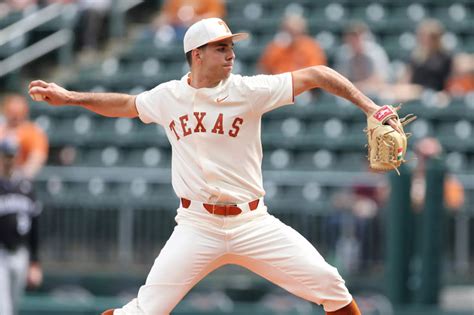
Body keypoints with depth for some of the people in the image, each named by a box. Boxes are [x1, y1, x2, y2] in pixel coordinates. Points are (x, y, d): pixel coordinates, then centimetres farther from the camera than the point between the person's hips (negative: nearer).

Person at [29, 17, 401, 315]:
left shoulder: (249, 91, -6)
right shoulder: (168, 97, 1)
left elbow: (317, 75, -7)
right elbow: (125, 104, 22)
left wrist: (368, 106, -13)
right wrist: (70, 98, 13)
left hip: (252, 223, 0)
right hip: (197, 228, 0)